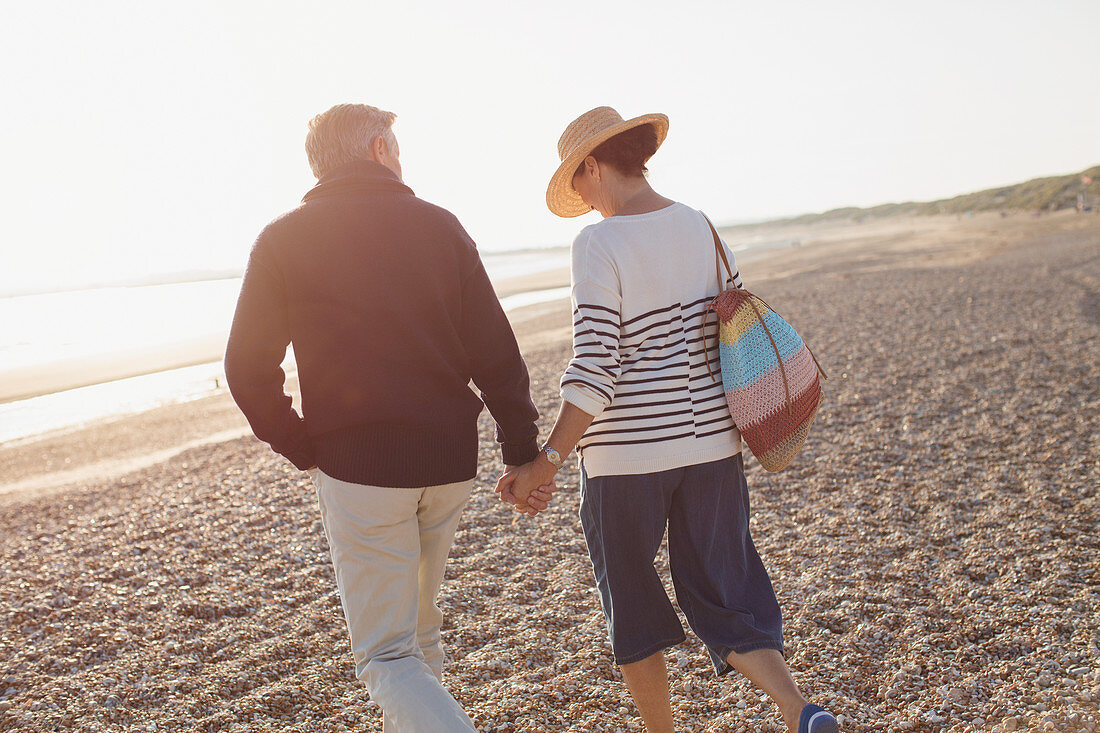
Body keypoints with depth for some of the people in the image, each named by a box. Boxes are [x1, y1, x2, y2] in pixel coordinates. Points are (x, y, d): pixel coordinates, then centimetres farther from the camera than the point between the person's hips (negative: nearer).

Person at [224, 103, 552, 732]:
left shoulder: (283, 240, 0)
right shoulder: (439, 225, 5)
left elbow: (248, 369, -3)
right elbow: (497, 353, 1)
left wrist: (304, 450, 8)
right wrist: (524, 454, 6)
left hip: (356, 466, -3)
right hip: (450, 460, 4)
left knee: (388, 655, 2)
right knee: (419, 627, 25)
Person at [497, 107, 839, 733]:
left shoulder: (600, 243, -14)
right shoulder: (700, 228, 5)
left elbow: (596, 369, -19)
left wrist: (548, 461, -16)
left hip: (626, 450, -5)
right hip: (710, 442, 6)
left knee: (633, 606, 15)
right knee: (724, 596, 14)